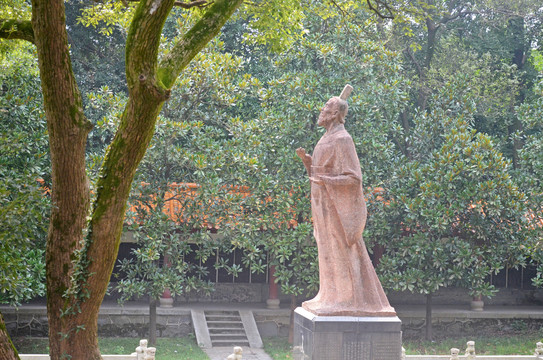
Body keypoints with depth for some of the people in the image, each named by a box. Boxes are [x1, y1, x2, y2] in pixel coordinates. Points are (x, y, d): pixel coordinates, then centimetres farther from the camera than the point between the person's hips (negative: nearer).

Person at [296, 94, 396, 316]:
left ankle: (348, 301, -2)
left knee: (340, 251, -6)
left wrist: (326, 181, -27)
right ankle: (334, 298, 16)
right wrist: (305, 158, 5)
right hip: (326, 205, 10)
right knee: (330, 252, 11)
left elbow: (354, 177, -18)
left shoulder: (341, 140, -15)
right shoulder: (328, 139, 15)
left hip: (337, 205, -10)